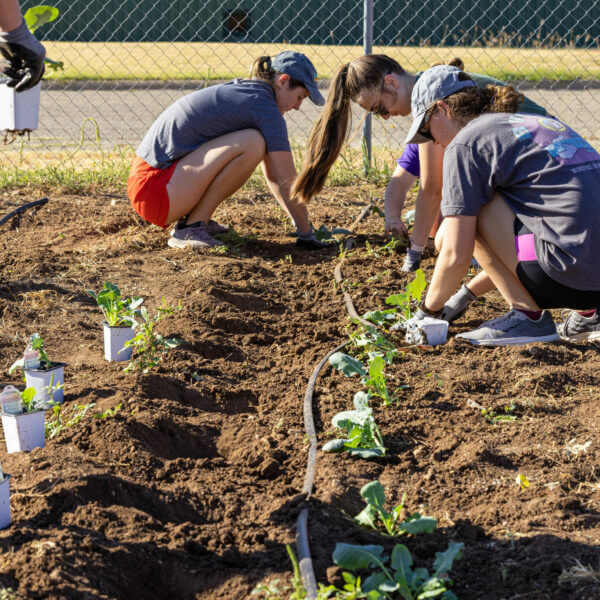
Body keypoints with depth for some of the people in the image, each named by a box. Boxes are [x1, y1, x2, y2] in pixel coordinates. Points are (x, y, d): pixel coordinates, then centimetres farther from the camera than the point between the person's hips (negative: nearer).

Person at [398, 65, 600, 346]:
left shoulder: (464, 144, 0)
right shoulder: (538, 122, 25)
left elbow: (456, 256, -3)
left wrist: (427, 312, 14)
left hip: (573, 275, -9)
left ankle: (529, 315, 4)